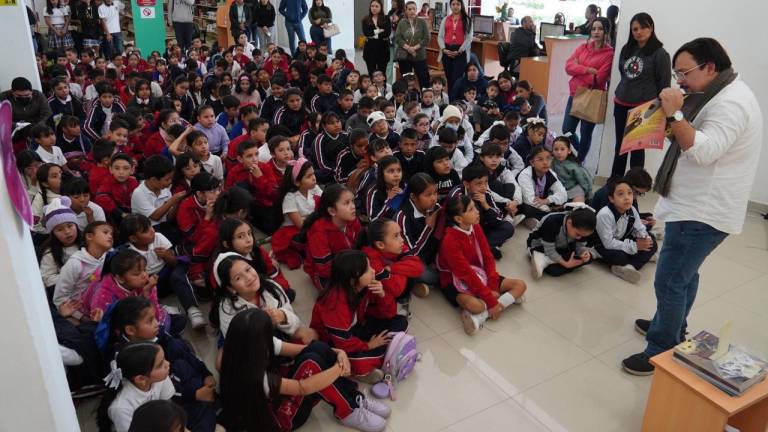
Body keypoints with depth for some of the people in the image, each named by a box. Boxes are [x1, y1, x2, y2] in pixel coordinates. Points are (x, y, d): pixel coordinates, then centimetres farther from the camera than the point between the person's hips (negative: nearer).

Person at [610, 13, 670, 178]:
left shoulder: (660, 53, -8)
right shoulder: (626, 49, 8)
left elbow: (664, 83, -7)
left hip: (644, 107, -5)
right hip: (621, 105, 5)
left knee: (637, 147, 3)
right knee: (620, 145, 13)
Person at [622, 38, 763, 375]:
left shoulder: (730, 103, -19)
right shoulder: (718, 95, 14)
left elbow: (705, 151, -30)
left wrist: (676, 115, -32)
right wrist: (672, 120, 6)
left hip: (703, 211, -11)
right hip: (697, 206, 11)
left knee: (670, 281, -7)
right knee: (684, 273, 23)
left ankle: (661, 352, 4)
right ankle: (672, 328, 40)